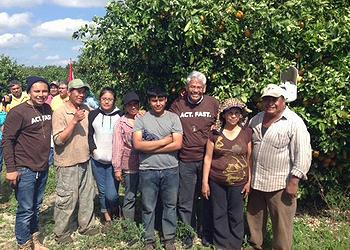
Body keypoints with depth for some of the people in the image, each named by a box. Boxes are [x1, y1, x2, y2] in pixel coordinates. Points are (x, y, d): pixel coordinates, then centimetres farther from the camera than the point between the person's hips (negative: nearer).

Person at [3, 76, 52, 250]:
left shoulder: (47, 109, 5)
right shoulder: (18, 112, -14)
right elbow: (7, 140, -13)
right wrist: (10, 169, -16)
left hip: (43, 168, 6)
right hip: (25, 169, -6)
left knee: (36, 207, 17)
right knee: (25, 210, 3)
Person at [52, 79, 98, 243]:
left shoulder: (87, 110, 5)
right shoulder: (60, 113, -13)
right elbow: (58, 140, -20)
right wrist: (74, 121, -26)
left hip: (85, 161, 6)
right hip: (68, 164, -6)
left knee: (87, 197, 16)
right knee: (66, 200, 3)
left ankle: (86, 226, 33)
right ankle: (61, 233, 20)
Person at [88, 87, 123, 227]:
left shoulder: (120, 116, -1)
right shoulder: (93, 115, 4)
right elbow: (89, 135, 8)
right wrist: (94, 149, -5)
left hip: (114, 161, -2)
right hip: (97, 159, 2)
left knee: (111, 194, -9)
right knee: (102, 191, 10)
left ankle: (115, 213, 23)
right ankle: (107, 218, 28)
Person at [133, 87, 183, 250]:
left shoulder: (173, 118, 1)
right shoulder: (141, 119, -1)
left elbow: (178, 144, -9)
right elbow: (138, 144, -12)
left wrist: (150, 148, -12)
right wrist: (165, 141, -11)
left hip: (170, 169, 1)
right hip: (148, 170, -1)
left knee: (170, 206, 12)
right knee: (148, 208, 11)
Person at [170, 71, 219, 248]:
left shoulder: (213, 104, 1)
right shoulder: (177, 105, 1)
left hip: (207, 160, 0)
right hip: (185, 161, 0)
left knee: (207, 199, 13)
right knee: (185, 202, 9)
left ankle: (207, 233, 31)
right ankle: (187, 234, 27)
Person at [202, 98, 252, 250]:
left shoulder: (247, 132, -2)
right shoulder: (215, 133, -2)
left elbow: (250, 158, 2)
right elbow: (208, 157, -1)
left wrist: (249, 181, 0)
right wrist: (205, 182, -2)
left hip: (238, 182, 0)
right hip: (217, 182, 0)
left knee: (236, 215, 12)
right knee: (219, 214, 11)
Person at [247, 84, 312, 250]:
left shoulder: (294, 123, -12)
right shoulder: (256, 119, 7)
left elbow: (303, 154, -15)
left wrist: (294, 181, -17)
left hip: (280, 185, -6)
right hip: (255, 181, 6)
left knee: (281, 223, 4)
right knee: (254, 218, 19)